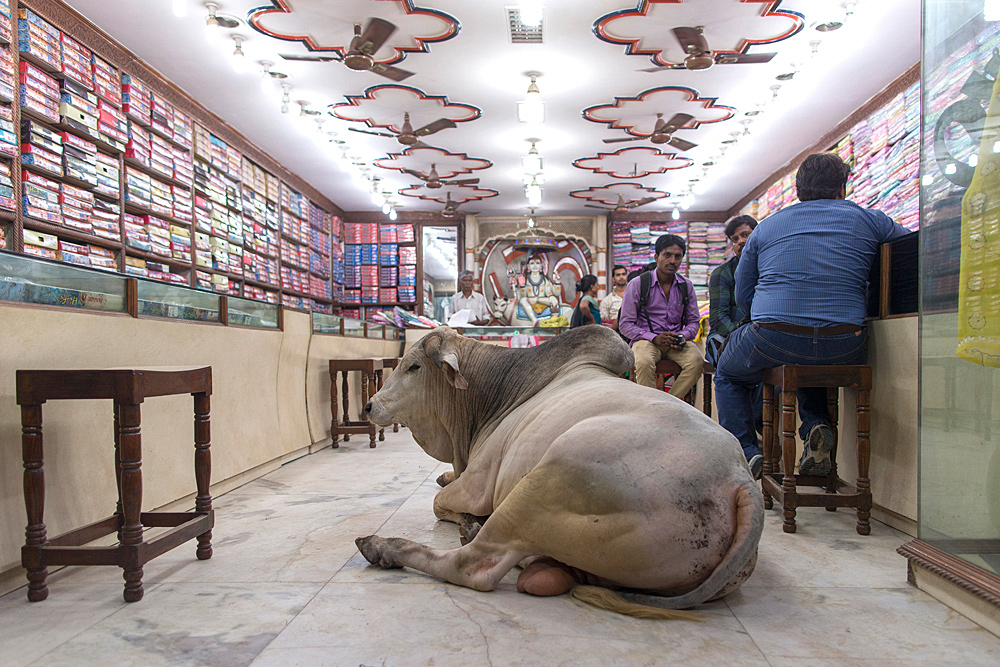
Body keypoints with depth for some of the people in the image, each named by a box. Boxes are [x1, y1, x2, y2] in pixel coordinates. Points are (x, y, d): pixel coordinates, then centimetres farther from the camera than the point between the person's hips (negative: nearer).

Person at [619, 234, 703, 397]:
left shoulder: (686, 286, 11)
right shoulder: (637, 284, -2)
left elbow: (693, 321, 16)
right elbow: (625, 325, -4)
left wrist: (683, 336, -9)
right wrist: (655, 338, -18)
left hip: (676, 341, 3)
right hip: (646, 339, -3)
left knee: (696, 361, -29)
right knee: (644, 362, -37)